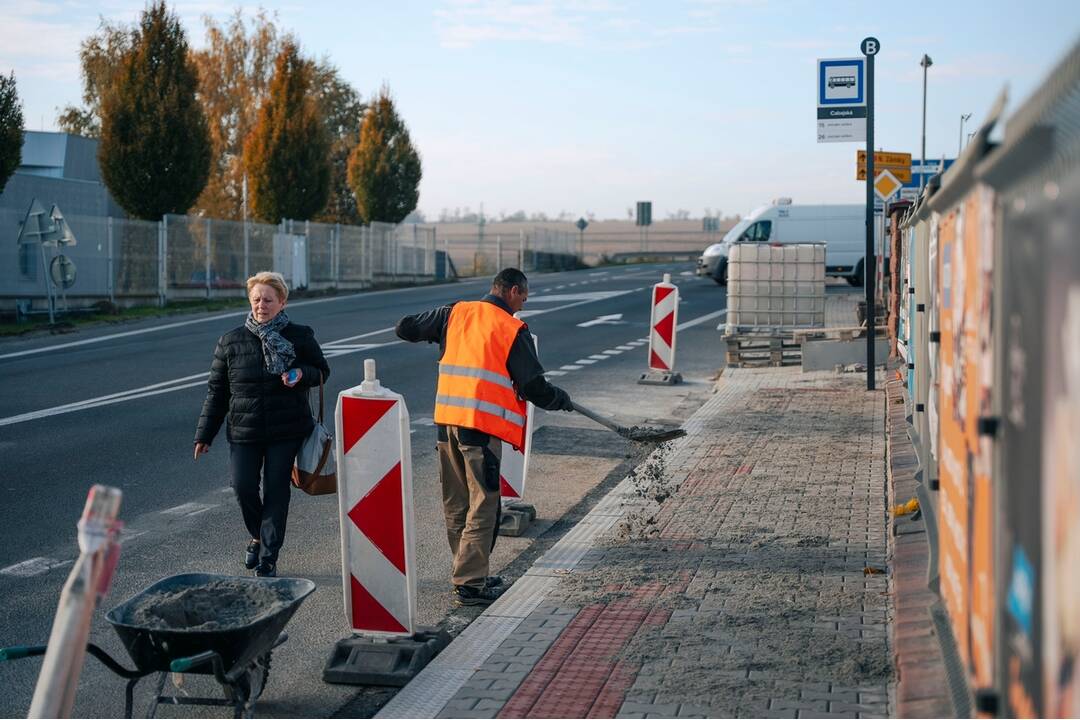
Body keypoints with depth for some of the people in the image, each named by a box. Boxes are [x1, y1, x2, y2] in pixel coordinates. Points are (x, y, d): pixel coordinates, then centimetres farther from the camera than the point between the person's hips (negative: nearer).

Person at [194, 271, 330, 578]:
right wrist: (204, 435, 5)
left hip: (287, 430, -1)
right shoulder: (230, 342, 3)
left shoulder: (300, 336, 0)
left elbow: (322, 371, 11)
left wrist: (301, 374, -14)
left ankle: (268, 559, 10)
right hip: (244, 431, 1)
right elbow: (216, 390, 7)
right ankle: (258, 536, 25)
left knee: (276, 492, 0)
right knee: (243, 486, -6)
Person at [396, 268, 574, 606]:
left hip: (446, 420, 6)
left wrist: (439, 332, 31)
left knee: (456, 505, 15)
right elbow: (534, 387, -7)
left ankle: (468, 572, 26)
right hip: (481, 426, -6)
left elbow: (404, 329, 14)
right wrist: (560, 398, 14)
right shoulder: (513, 330, -6)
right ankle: (469, 583, 0)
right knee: (483, 506, 0)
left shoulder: (455, 314, 8)